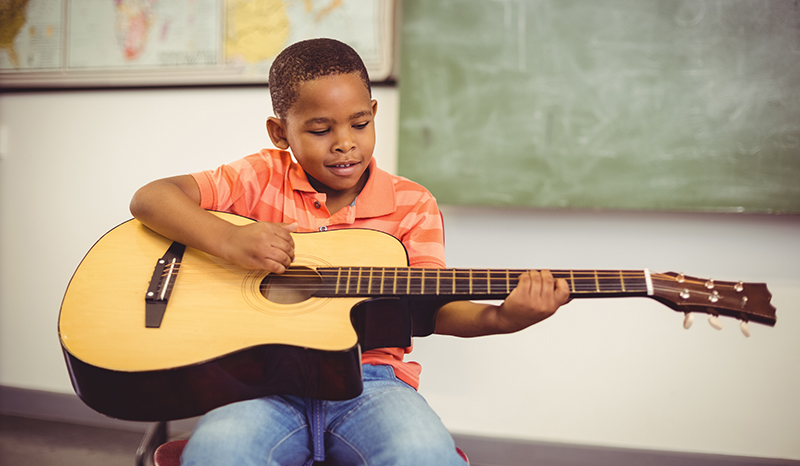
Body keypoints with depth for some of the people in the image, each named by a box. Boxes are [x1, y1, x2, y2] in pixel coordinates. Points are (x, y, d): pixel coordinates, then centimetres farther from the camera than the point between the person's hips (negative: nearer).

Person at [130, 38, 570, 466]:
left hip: (369, 379, 0)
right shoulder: (264, 178, 7)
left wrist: (499, 317, -23)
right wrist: (227, 239, -18)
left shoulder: (411, 205, 8)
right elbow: (150, 199, 1)